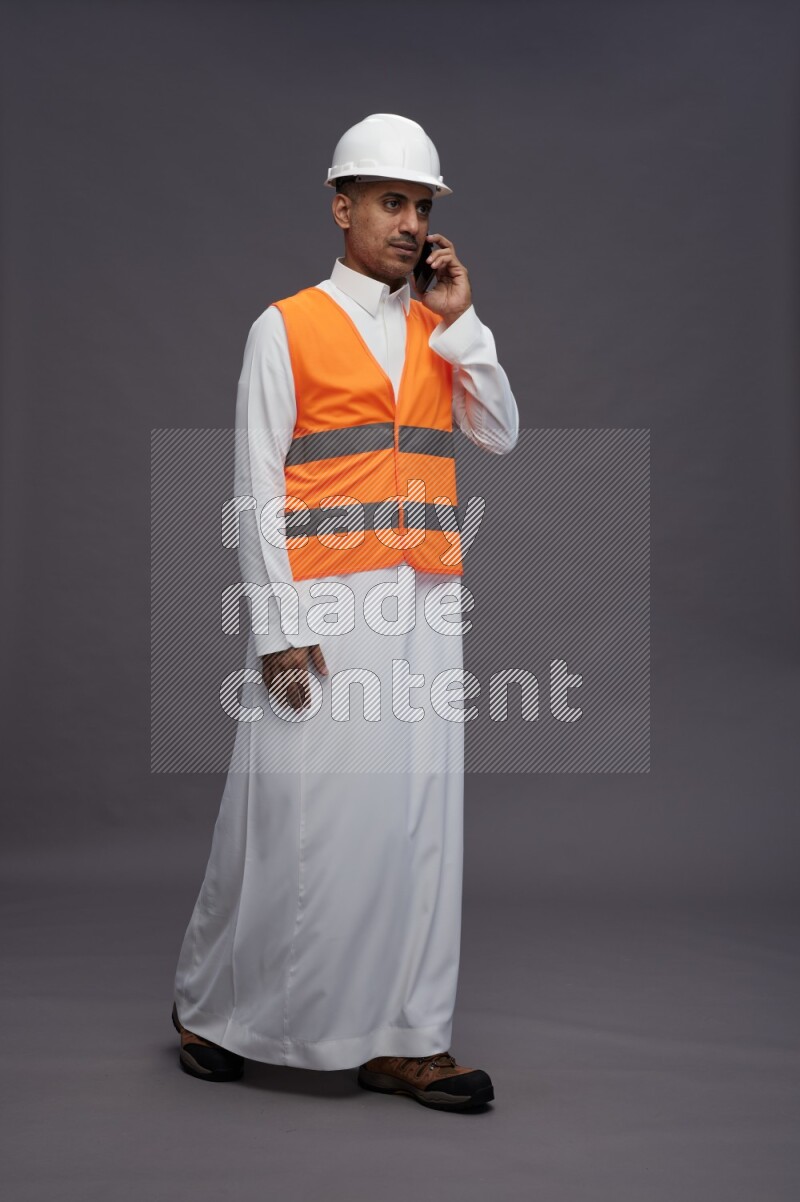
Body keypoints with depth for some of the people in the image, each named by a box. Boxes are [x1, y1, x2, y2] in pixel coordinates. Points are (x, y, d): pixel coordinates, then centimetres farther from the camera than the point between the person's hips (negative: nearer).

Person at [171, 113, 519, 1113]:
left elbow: (501, 434, 8)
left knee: (419, 811, 3)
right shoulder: (287, 328, 2)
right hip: (327, 602, -5)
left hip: (426, 602, 5)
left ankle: (403, 1040, 12)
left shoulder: (441, 330, 17)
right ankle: (211, 1007, 20)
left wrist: (461, 321, 1)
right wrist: (279, 624, -11)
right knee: (303, 811, -1)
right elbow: (258, 485, -3)